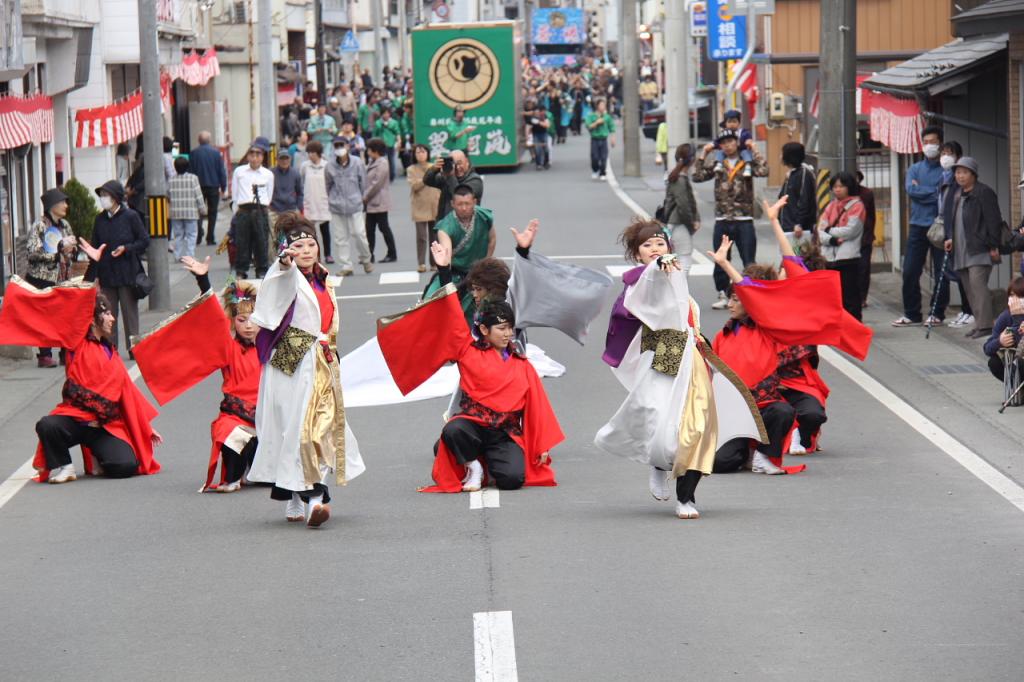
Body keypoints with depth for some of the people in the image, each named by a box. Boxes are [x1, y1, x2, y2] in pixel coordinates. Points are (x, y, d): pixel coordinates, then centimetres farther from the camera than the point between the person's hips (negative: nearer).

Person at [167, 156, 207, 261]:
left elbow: (167, 195, 7)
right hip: (190, 212, -3)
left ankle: (178, 256, 10)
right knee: (191, 234, 1)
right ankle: (189, 255, -6)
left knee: (178, 235, 11)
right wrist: (203, 210, 2)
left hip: (176, 213, 3)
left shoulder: (171, 180, 1)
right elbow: (199, 196, -6)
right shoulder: (193, 178, -7)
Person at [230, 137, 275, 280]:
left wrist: (259, 209, 7)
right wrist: (239, 212, 6)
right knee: (242, 246, 1)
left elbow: (268, 198, 11)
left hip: (261, 213, 0)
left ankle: (262, 273, 10)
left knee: (261, 245, 2)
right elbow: (234, 195, 9)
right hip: (243, 213, 0)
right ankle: (240, 273, 9)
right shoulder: (239, 172, 7)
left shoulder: (268, 175, 7)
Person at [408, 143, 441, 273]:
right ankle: (421, 263, -3)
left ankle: (435, 262, 12)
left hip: (435, 207, 2)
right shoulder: (412, 170, 3)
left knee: (435, 235, 5)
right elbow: (414, 186, -9)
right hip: (420, 208, -2)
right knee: (421, 236, -6)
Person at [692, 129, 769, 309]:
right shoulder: (716, 164, 7)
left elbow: (763, 171, -19)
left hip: (744, 220, -3)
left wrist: (754, 151, -12)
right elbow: (698, 177, 0)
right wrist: (703, 155, -1)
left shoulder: (748, 162, -2)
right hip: (722, 221, 3)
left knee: (749, 261, 1)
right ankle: (723, 295, 19)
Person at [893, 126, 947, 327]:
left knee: (941, 272, 0)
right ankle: (911, 313, 10)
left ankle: (938, 313, 9)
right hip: (918, 226, 4)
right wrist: (933, 192, -8)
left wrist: (921, 190, -6)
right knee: (910, 272, 1)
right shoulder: (914, 169, 15)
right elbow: (910, 189, -2)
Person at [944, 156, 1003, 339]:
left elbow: (993, 220, -11)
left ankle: (984, 325, -16)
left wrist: (993, 246, -14)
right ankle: (979, 324, 10)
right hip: (961, 250, 8)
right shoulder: (956, 195, 18)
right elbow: (950, 219, 27)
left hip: (979, 249, -8)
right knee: (969, 288, 6)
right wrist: (950, 238, 12)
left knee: (977, 284, -16)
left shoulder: (984, 192, -7)